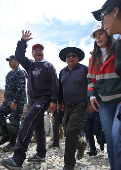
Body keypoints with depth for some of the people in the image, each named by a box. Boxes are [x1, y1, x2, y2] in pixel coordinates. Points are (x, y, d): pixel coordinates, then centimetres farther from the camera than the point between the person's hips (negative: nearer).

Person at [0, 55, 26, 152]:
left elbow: (21, 88, -18)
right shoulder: (9, 74, 19)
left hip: (17, 101, -9)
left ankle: (12, 144, 9)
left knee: (14, 122, -3)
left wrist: (15, 101, -23)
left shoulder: (20, 73, -8)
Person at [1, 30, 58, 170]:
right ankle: (41, 154, 23)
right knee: (38, 126, 11)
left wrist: (53, 101, -15)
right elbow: (19, 56, 10)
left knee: (28, 121, -23)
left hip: (44, 99, -7)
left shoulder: (48, 66, 1)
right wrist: (23, 41, 0)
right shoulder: (30, 65, 18)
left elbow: (54, 84, -6)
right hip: (33, 99, 7)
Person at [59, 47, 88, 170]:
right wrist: (60, 102, 21)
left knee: (71, 131, -16)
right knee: (67, 132, 13)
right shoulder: (62, 72, 13)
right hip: (67, 106, 6)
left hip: (80, 105, -6)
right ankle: (81, 145, 44)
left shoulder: (84, 69, -2)